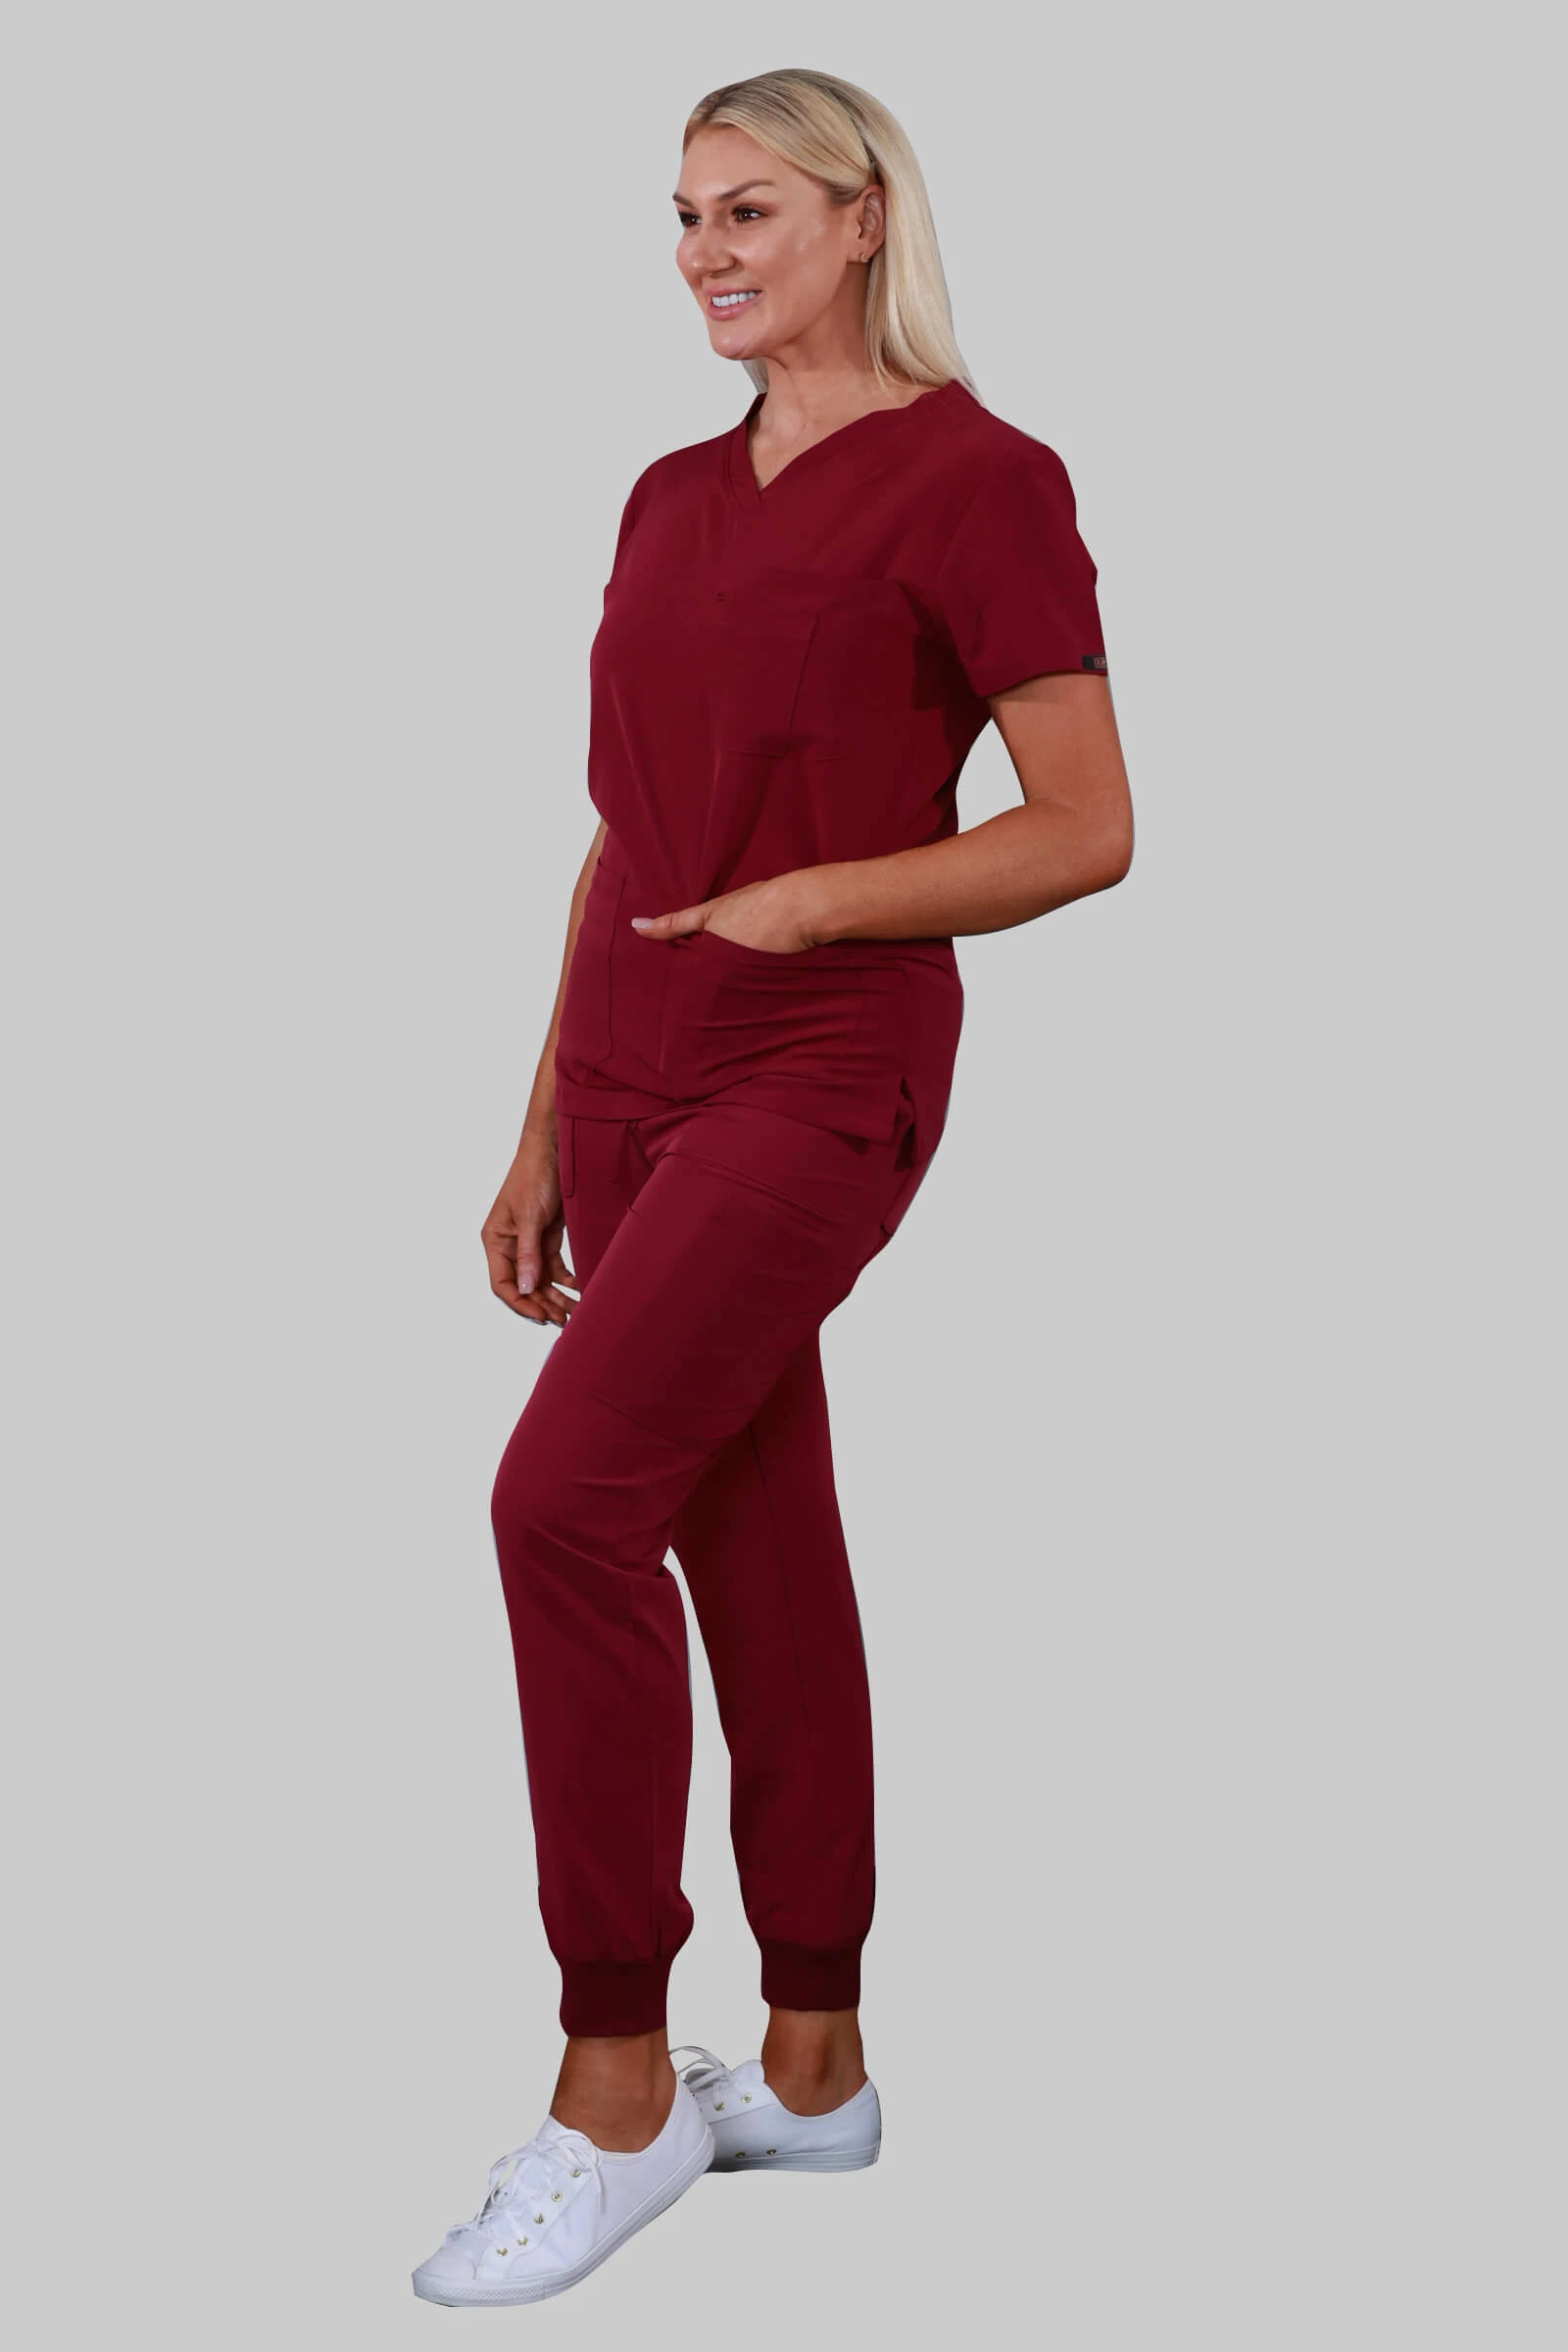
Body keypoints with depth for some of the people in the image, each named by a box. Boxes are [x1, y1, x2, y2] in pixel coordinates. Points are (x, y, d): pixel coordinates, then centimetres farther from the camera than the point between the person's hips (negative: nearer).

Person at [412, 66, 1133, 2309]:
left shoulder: (979, 477, -7)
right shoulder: (672, 502, 15)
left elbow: (1088, 829, -10)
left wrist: (802, 903, -18)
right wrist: (541, 1137, 14)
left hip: (820, 1076, -7)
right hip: (635, 1079, 8)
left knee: (569, 1498, -19)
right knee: (757, 1545, 10)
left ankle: (614, 2084, -8)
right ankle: (811, 2064, 21)